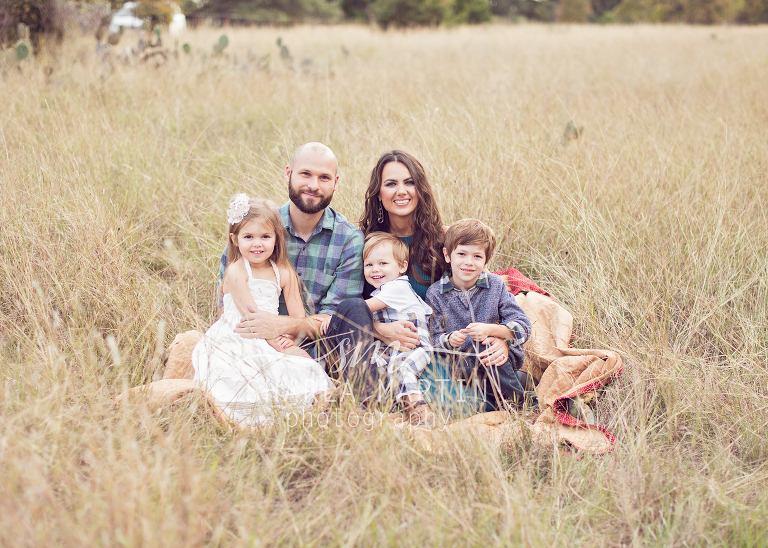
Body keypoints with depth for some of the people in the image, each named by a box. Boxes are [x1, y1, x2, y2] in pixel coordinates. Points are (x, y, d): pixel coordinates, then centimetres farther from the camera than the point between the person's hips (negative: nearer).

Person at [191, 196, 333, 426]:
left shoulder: (284, 273, 10)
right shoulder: (237, 271, -5)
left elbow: (298, 316, 6)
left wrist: (287, 339, -14)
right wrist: (275, 342, -17)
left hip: (270, 341, 5)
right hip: (235, 344, -5)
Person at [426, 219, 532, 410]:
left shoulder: (496, 285, -3)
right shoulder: (435, 294, -3)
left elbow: (523, 327, -10)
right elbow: (433, 340, -3)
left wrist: (490, 329, -26)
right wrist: (449, 341, -26)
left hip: (500, 356, -1)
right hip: (462, 360, 1)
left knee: (486, 347, -33)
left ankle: (513, 402, -13)